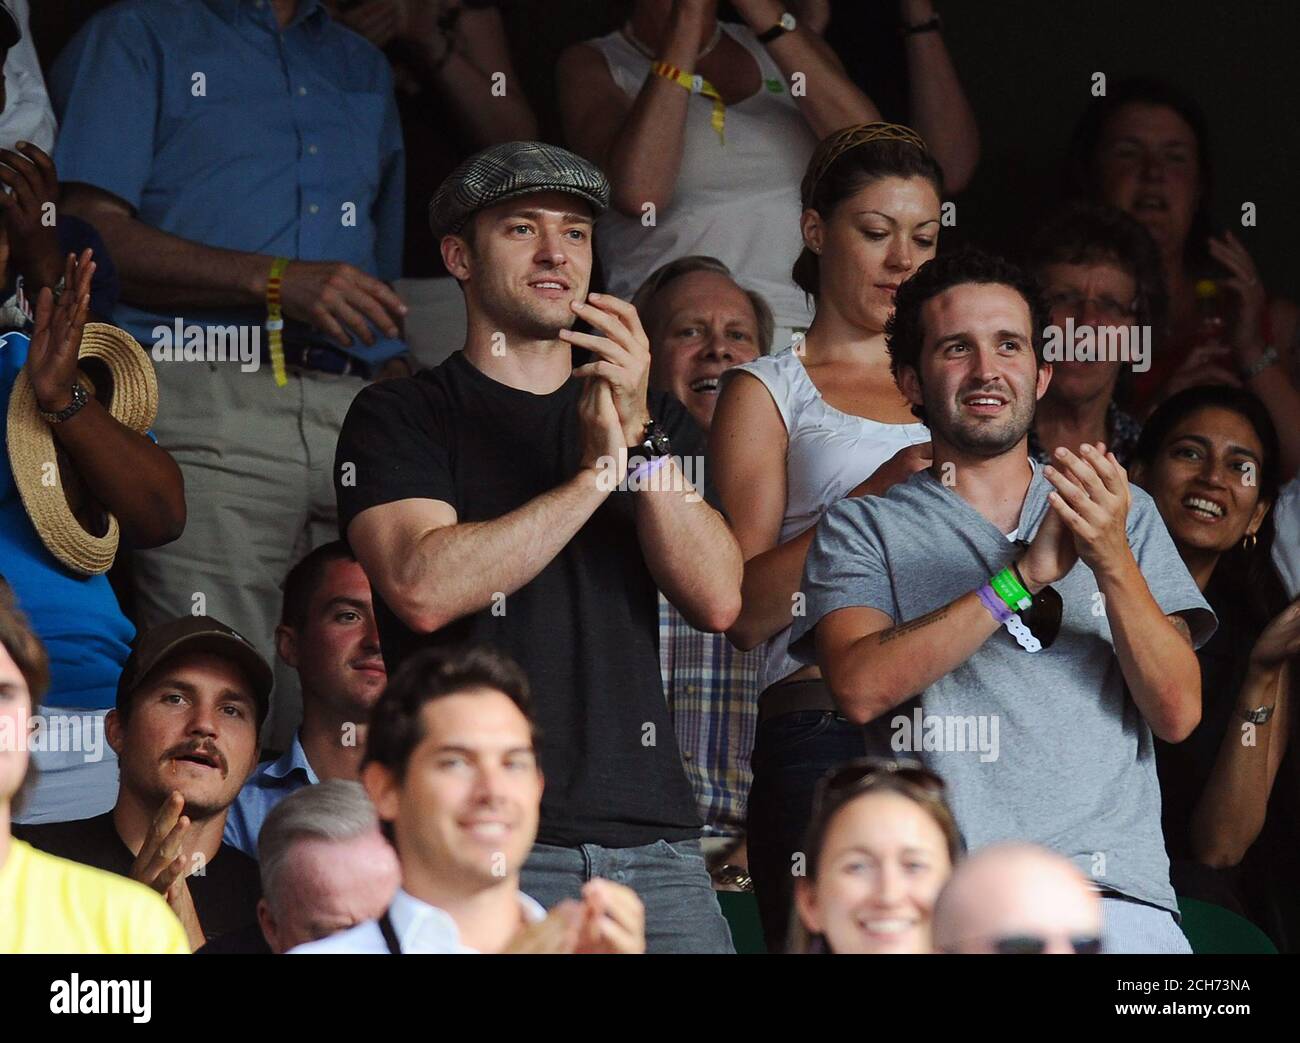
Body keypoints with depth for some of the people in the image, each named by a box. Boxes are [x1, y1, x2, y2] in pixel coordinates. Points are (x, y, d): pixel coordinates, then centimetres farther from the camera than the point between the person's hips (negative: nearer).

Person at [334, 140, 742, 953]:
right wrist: (596, 475, -7)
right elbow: (424, 588, -11)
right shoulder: (403, 417, 7)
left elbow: (719, 601, 4)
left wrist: (639, 434, -6)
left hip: (651, 835, 4)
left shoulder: (659, 422, 19)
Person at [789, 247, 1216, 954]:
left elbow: (1178, 714, 8)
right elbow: (860, 687, -7)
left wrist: (1113, 563, -7)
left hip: (1116, 893, 1)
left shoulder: (1125, 516, 19)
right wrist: (1025, 574, -12)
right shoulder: (863, 527, 13)